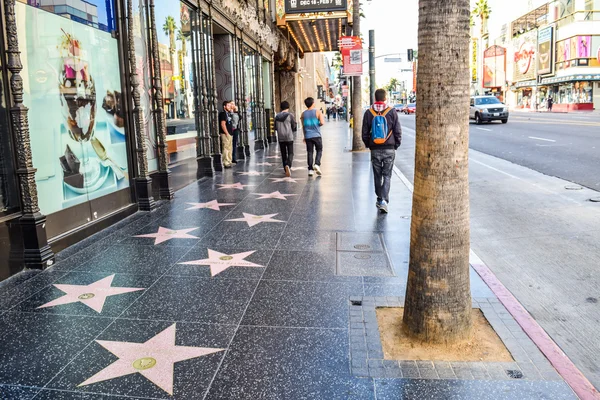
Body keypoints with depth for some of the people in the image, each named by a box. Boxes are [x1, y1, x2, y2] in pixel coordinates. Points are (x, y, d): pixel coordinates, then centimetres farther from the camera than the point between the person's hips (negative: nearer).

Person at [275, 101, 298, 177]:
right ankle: (288, 165, -25)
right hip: (289, 137, -3)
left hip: (280, 138, 4)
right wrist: (293, 131, 13)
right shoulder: (290, 115, -7)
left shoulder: (277, 116, 4)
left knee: (283, 154, 13)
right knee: (290, 153, 0)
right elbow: (294, 126, -7)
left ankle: (286, 169, 18)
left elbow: (275, 128, 9)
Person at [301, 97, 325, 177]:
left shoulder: (303, 114, 6)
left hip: (308, 136, 3)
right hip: (316, 135, -3)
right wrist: (319, 124, 9)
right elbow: (322, 122, -14)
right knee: (319, 151, 11)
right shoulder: (317, 112, -4)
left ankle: (310, 169, 3)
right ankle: (317, 164, -9)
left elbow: (303, 126, 11)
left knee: (310, 152, 6)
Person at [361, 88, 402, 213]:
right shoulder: (392, 112, -4)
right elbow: (398, 132, -2)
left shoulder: (368, 113, -2)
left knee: (377, 176, 14)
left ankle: (380, 199, 24)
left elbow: (365, 133, 2)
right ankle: (384, 200, -10)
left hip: (375, 150, 1)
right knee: (387, 176, 4)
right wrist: (396, 145, 11)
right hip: (389, 149, -1)